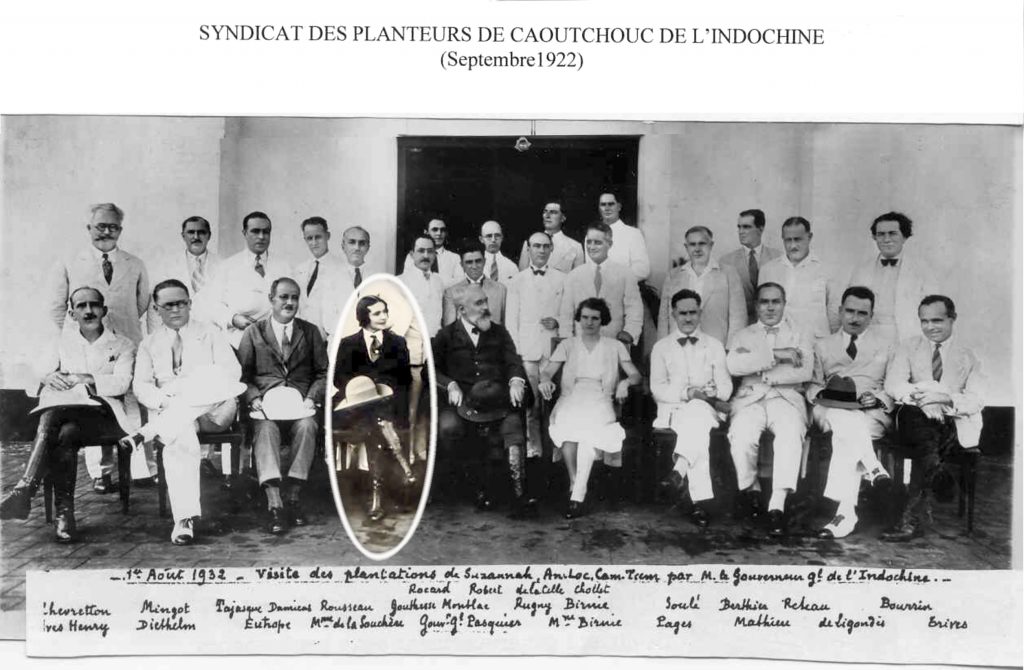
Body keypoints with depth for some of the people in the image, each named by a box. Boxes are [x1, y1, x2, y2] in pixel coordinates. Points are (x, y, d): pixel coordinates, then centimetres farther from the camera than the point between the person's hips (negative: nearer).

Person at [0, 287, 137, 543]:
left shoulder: (123, 345, 12)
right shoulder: (63, 340, 23)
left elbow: (121, 383, -4)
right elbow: (43, 369, 12)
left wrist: (82, 378, -16)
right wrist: (49, 377, -13)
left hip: (104, 414, -2)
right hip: (63, 409, 2)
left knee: (67, 432, -35)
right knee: (63, 433, -34)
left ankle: (25, 490, -35)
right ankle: (64, 512, -39)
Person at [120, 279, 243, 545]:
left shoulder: (210, 334, 16)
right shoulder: (149, 344, 20)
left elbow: (232, 371, 1)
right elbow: (141, 385, 8)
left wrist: (178, 387, -13)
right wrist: (162, 400, -16)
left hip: (213, 409, 0)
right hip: (169, 412, 1)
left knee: (212, 376, -36)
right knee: (181, 437, -37)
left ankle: (147, 433, -38)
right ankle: (185, 519, -41)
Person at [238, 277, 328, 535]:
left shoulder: (310, 332, 18)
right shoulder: (253, 332, 15)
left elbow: (323, 373, 12)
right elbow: (242, 375, 8)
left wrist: (311, 398, -5)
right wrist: (254, 398, -11)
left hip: (300, 404, 1)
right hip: (266, 404, -1)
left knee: (307, 427, -32)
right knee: (265, 430, -33)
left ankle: (294, 499, -26)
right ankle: (274, 504, -39)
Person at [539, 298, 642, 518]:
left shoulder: (615, 346, 18)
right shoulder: (567, 345, 20)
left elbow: (637, 375, 12)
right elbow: (547, 372, 11)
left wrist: (626, 382, -11)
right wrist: (545, 380, -14)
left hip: (600, 402, -1)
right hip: (570, 401, 1)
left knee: (591, 427, -36)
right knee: (566, 425, -35)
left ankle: (577, 496, -33)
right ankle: (575, 485, -30)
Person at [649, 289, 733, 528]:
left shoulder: (714, 345, 19)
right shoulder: (661, 347, 15)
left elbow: (725, 386, 11)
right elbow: (657, 388, 4)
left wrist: (711, 394, -13)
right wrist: (686, 393, -15)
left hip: (707, 409, 1)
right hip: (673, 409, 0)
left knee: (697, 411, -39)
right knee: (698, 429, -37)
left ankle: (679, 470, -54)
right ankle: (700, 502, -47)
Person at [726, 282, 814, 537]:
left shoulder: (799, 337, 19)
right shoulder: (744, 335, 20)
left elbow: (805, 372, 0)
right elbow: (733, 365, -2)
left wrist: (762, 374, -6)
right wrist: (775, 355, -9)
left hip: (787, 397, 0)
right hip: (750, 398, 0)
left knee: (791, 435, -34)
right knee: (741, 437, -31)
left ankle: (777, 504, -31)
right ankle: (751, 488, -3)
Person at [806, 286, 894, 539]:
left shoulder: (886, 347, 22)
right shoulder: (822, 346, 25)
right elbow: (811, 385, 16)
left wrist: (877, 398, -10)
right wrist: (821, 393, -9)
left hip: (872, 414, -1)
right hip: (830, 411, 1)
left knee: (845, 435, -35)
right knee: (844, 420, -37)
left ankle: (845, 511, -42)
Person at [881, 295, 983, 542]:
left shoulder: (968, 357, 16)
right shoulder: (908, 348, 16)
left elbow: (977, 400, 1)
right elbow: (892, 384, -2)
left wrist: (946, 397, -21)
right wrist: (920, 396, -23)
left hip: (956, 428, 0)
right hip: (914, 421, 0)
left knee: (931, 438, -35)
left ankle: (912, 517, -35)